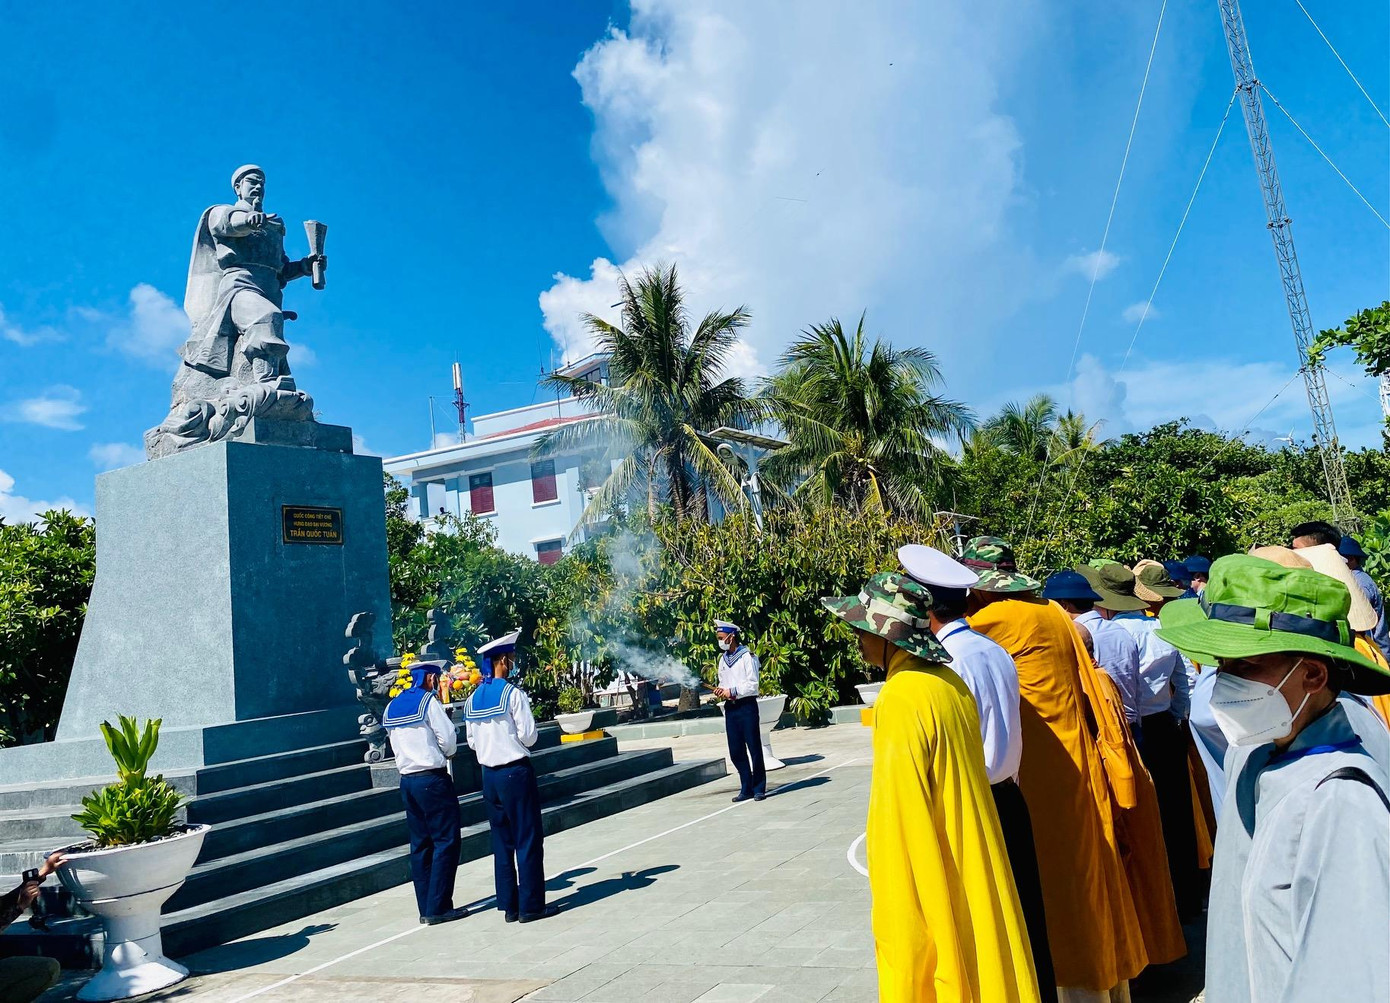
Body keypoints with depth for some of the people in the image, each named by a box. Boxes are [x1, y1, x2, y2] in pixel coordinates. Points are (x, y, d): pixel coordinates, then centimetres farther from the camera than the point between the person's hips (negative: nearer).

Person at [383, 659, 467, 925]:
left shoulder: (392, 706, 12)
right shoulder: (428, 701, -9)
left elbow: (396, 745, 15)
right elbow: (448, 739, -9)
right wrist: (448, 753, 10)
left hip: (406, 780, 7)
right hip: (432, 778, -7)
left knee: (420, 843, 11)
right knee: (446, 841, -2)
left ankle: (426, 908, 14)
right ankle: (438, 907, -3)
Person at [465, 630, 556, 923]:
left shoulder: (473, 698, 6)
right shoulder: (513, 693, -13)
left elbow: (472, 742, 11)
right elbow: (529, 736, -13)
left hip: (489, 775, 7)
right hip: (516, 772, -6)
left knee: (501, 841, 13)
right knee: (528, 840, 2)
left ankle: (508, 905, 17)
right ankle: (531, 905, 5)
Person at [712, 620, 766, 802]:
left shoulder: (747, 656, -7)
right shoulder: (723, 659, 16)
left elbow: (752, 684, -12)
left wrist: (732, 691, -15)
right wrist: (720, 691, 3)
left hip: (747, 706, -7)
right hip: (730, 708, 7)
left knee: (754, 748, -2)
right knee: (736, 751, 7)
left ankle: (759, 788, 7)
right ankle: (746, 788, 16)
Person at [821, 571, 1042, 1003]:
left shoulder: (900, 699, -22)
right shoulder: (949, 682, 2)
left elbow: (901, 818, -20)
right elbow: (957, 785, 10)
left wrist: (895, 914, -12)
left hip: (927, 882, -8)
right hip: (970, 864, 8)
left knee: (923, 967, 7)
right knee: (973, 962, 19)